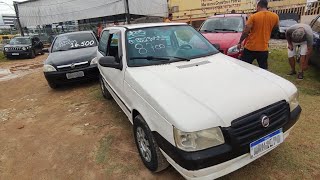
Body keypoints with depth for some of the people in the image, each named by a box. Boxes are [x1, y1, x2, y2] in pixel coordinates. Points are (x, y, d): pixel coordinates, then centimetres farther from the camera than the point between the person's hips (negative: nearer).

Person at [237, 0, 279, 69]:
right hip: (263, 48, 3)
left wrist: (240, 42, 2)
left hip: (250, 48, -3)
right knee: (263, 70, 9)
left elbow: (245, 32, -9)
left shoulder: (253, 16, -8)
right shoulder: (275, 16, 2)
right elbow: (276, 27, 21)